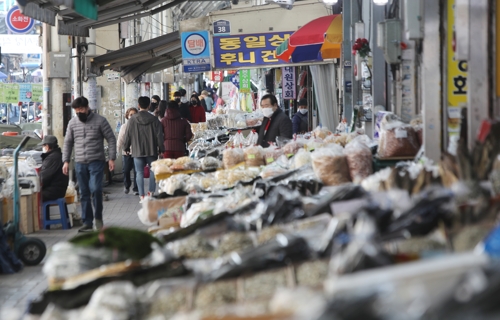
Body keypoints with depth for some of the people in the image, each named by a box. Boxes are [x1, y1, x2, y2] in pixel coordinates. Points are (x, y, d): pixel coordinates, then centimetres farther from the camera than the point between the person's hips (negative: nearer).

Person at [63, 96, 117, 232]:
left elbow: (111, 139, -1)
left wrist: (112, 158, -8)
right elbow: (68, 143, 15)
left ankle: (98, 216, 4)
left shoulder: (100, 121, -3)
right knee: (84, 194, 6)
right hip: (80, 163, 4)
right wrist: (66, 161, 8)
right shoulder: (72, 123, 9)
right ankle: (87, 222, 12)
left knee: (95, 189, -17)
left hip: (96, 161, -4)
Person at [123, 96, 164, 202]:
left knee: (140, 173, 3)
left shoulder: (132, 120, -5)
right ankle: (151, 192, 8)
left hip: (137, 151, 0)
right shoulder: (154, 119, -4)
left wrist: (126, 147, 14)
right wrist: (161, 149, 7)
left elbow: (128, 135, 0)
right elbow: (159, 136, -2)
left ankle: (142, 196, 0)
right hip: (151, 150, 0)